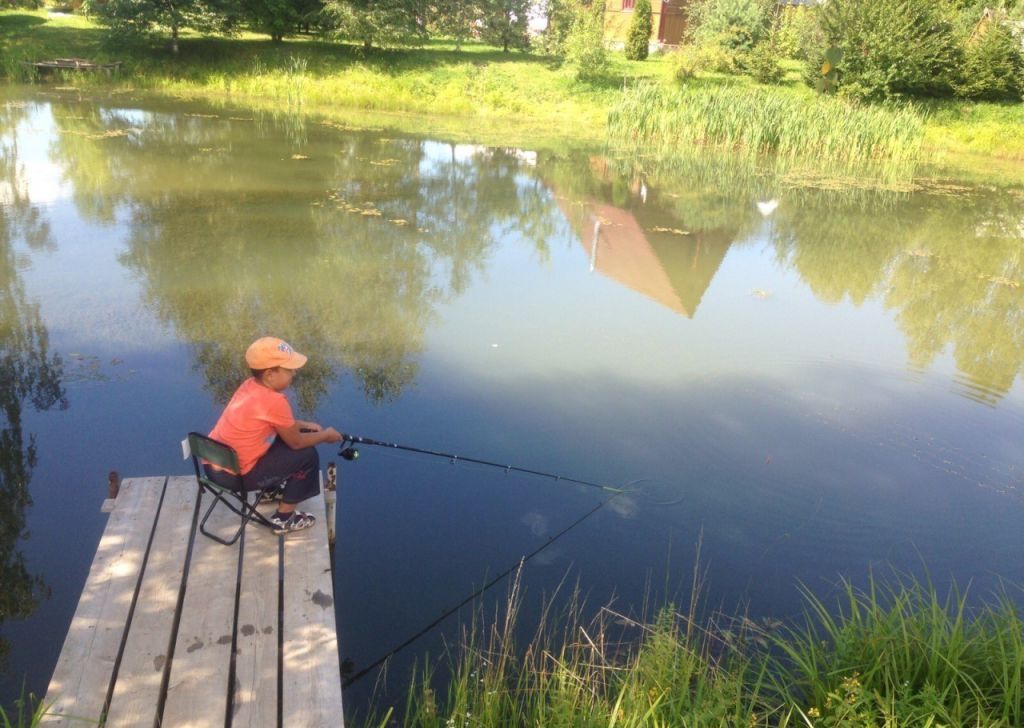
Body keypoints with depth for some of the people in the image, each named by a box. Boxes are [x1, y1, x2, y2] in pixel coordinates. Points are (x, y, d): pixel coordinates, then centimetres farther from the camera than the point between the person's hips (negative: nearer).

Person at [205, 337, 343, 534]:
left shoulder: (251, 385, 1)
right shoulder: (274, 401, -25)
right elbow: (296, 443, -10)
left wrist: (303, 425, 16)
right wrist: (325, 435, 6)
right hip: (233, 475, -9)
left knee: (282, 437, 22)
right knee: (307, 456, -4)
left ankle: (270, 491, 37)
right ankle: (284, 519, 7)